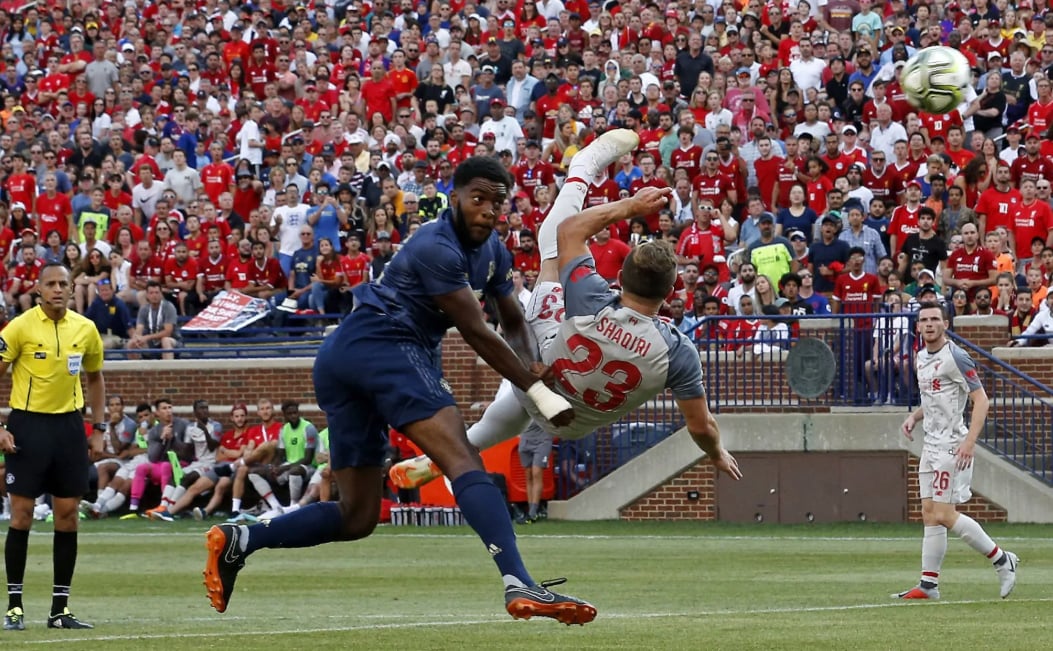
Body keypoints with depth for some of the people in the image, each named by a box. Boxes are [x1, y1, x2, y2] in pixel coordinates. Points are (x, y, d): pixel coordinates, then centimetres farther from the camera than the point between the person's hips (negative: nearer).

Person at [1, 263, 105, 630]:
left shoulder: (85, 330, 4)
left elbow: (95, 378, 17)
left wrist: (99, 428, 11)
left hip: (69, 425, 4)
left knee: (68, 515, 3)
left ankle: (61, 608, 9)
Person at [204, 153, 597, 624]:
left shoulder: (490, 251, 18)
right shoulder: (436, 248, -11)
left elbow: (514, 324, 24)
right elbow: (477, 333, -14)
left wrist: (529, 365, 1)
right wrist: (539, 390, -10)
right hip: (385, 347, -11)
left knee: (356, 517, 12)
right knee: (462, 460, -26)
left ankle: (236, 541, 7)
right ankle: (520, 586, -43)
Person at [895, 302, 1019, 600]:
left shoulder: (955, 358, -14)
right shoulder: (921, 358, 13)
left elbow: (981, 400, -16)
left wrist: (969, 441, -25)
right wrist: (914, 417, 8)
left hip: (952, 445, -9)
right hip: (931, 444, 9)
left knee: (944, 516, -10)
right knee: (930, 514, 5)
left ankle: (1001, 560, 3)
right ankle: (929, 584, 7)